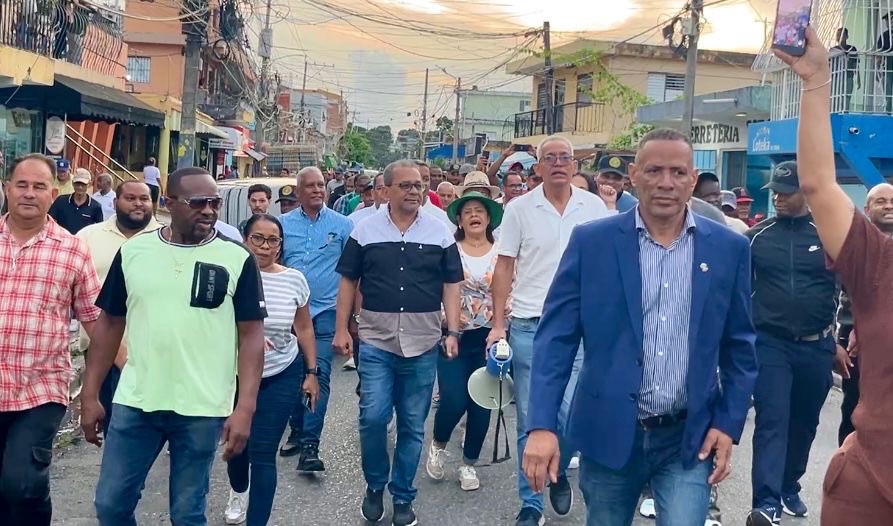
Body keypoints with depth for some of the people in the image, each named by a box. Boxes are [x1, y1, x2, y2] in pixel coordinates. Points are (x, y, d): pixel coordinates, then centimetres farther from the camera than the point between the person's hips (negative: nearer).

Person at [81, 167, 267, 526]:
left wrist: (245, 407, -13)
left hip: (202, 409, -2)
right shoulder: (133, 251, 2)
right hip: (135, 403, 2)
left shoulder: (237, 259, -5)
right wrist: (90, 395, 5)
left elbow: (251, 334, -5)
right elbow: (109, 323, 8)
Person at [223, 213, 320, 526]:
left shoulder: (294, 280, -3)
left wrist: (311, 372, 6)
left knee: (263, 454, -4)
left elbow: (304, 329, 6)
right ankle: (238, 492, 51)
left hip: (281, 377, 0)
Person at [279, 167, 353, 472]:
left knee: (319, 375, -10)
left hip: (326, 311, -3)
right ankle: (297, 431, 28)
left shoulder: (342, 225, 1)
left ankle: (310, 444, -9)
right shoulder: (284, 224, 6)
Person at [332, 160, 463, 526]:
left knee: (412, 426, 8)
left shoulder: (440, 232, 4)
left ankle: (403, 496, 24)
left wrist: (452, 332, -2)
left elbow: (451, 285, 6)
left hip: (423, 345, 1)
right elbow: (348, 281, 6)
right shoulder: (365, 231, 2)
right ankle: (374, 484, 19)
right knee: (372, 417, -7)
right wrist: (341, 329, 1)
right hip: (376, 343, -1)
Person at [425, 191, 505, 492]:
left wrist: (506, 312, -12)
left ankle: (469, 464, 22)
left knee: (481, 403, 4)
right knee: (453, 400, -10)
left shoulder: (501, 253, 4)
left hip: (488, 337, 2)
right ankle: (438, 445, 20)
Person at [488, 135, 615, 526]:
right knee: (530, 420, 6)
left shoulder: (594, 207, 2)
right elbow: (504, 267, 1)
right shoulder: (519, 209, -2)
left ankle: (558, 472, 29)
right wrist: (498, 324, -4)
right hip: (528, 326, 0)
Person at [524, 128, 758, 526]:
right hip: (609, 432, 0)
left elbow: (739, 346, 7)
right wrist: (542, 425, -13)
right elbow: (556, 337, -6)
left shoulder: (728, 248, 1)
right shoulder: (591, 241, -5)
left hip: (691, 436, 1)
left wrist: (728, 424, 0)